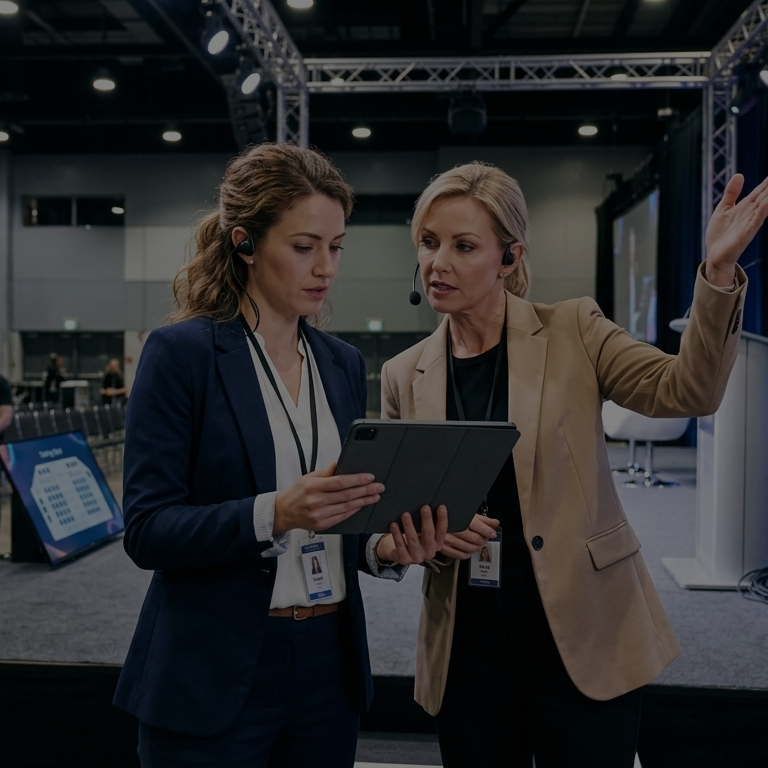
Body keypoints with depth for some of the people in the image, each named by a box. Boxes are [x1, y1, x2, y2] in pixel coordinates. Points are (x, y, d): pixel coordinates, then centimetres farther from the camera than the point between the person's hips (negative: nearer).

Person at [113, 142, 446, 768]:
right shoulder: (182, 353, -10)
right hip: (214, 678, -5)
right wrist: (273, 515, -28)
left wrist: (384, 547, -8)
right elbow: (148, 530, -14)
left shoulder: (344, 363, 7)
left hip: (329, 668, 5)